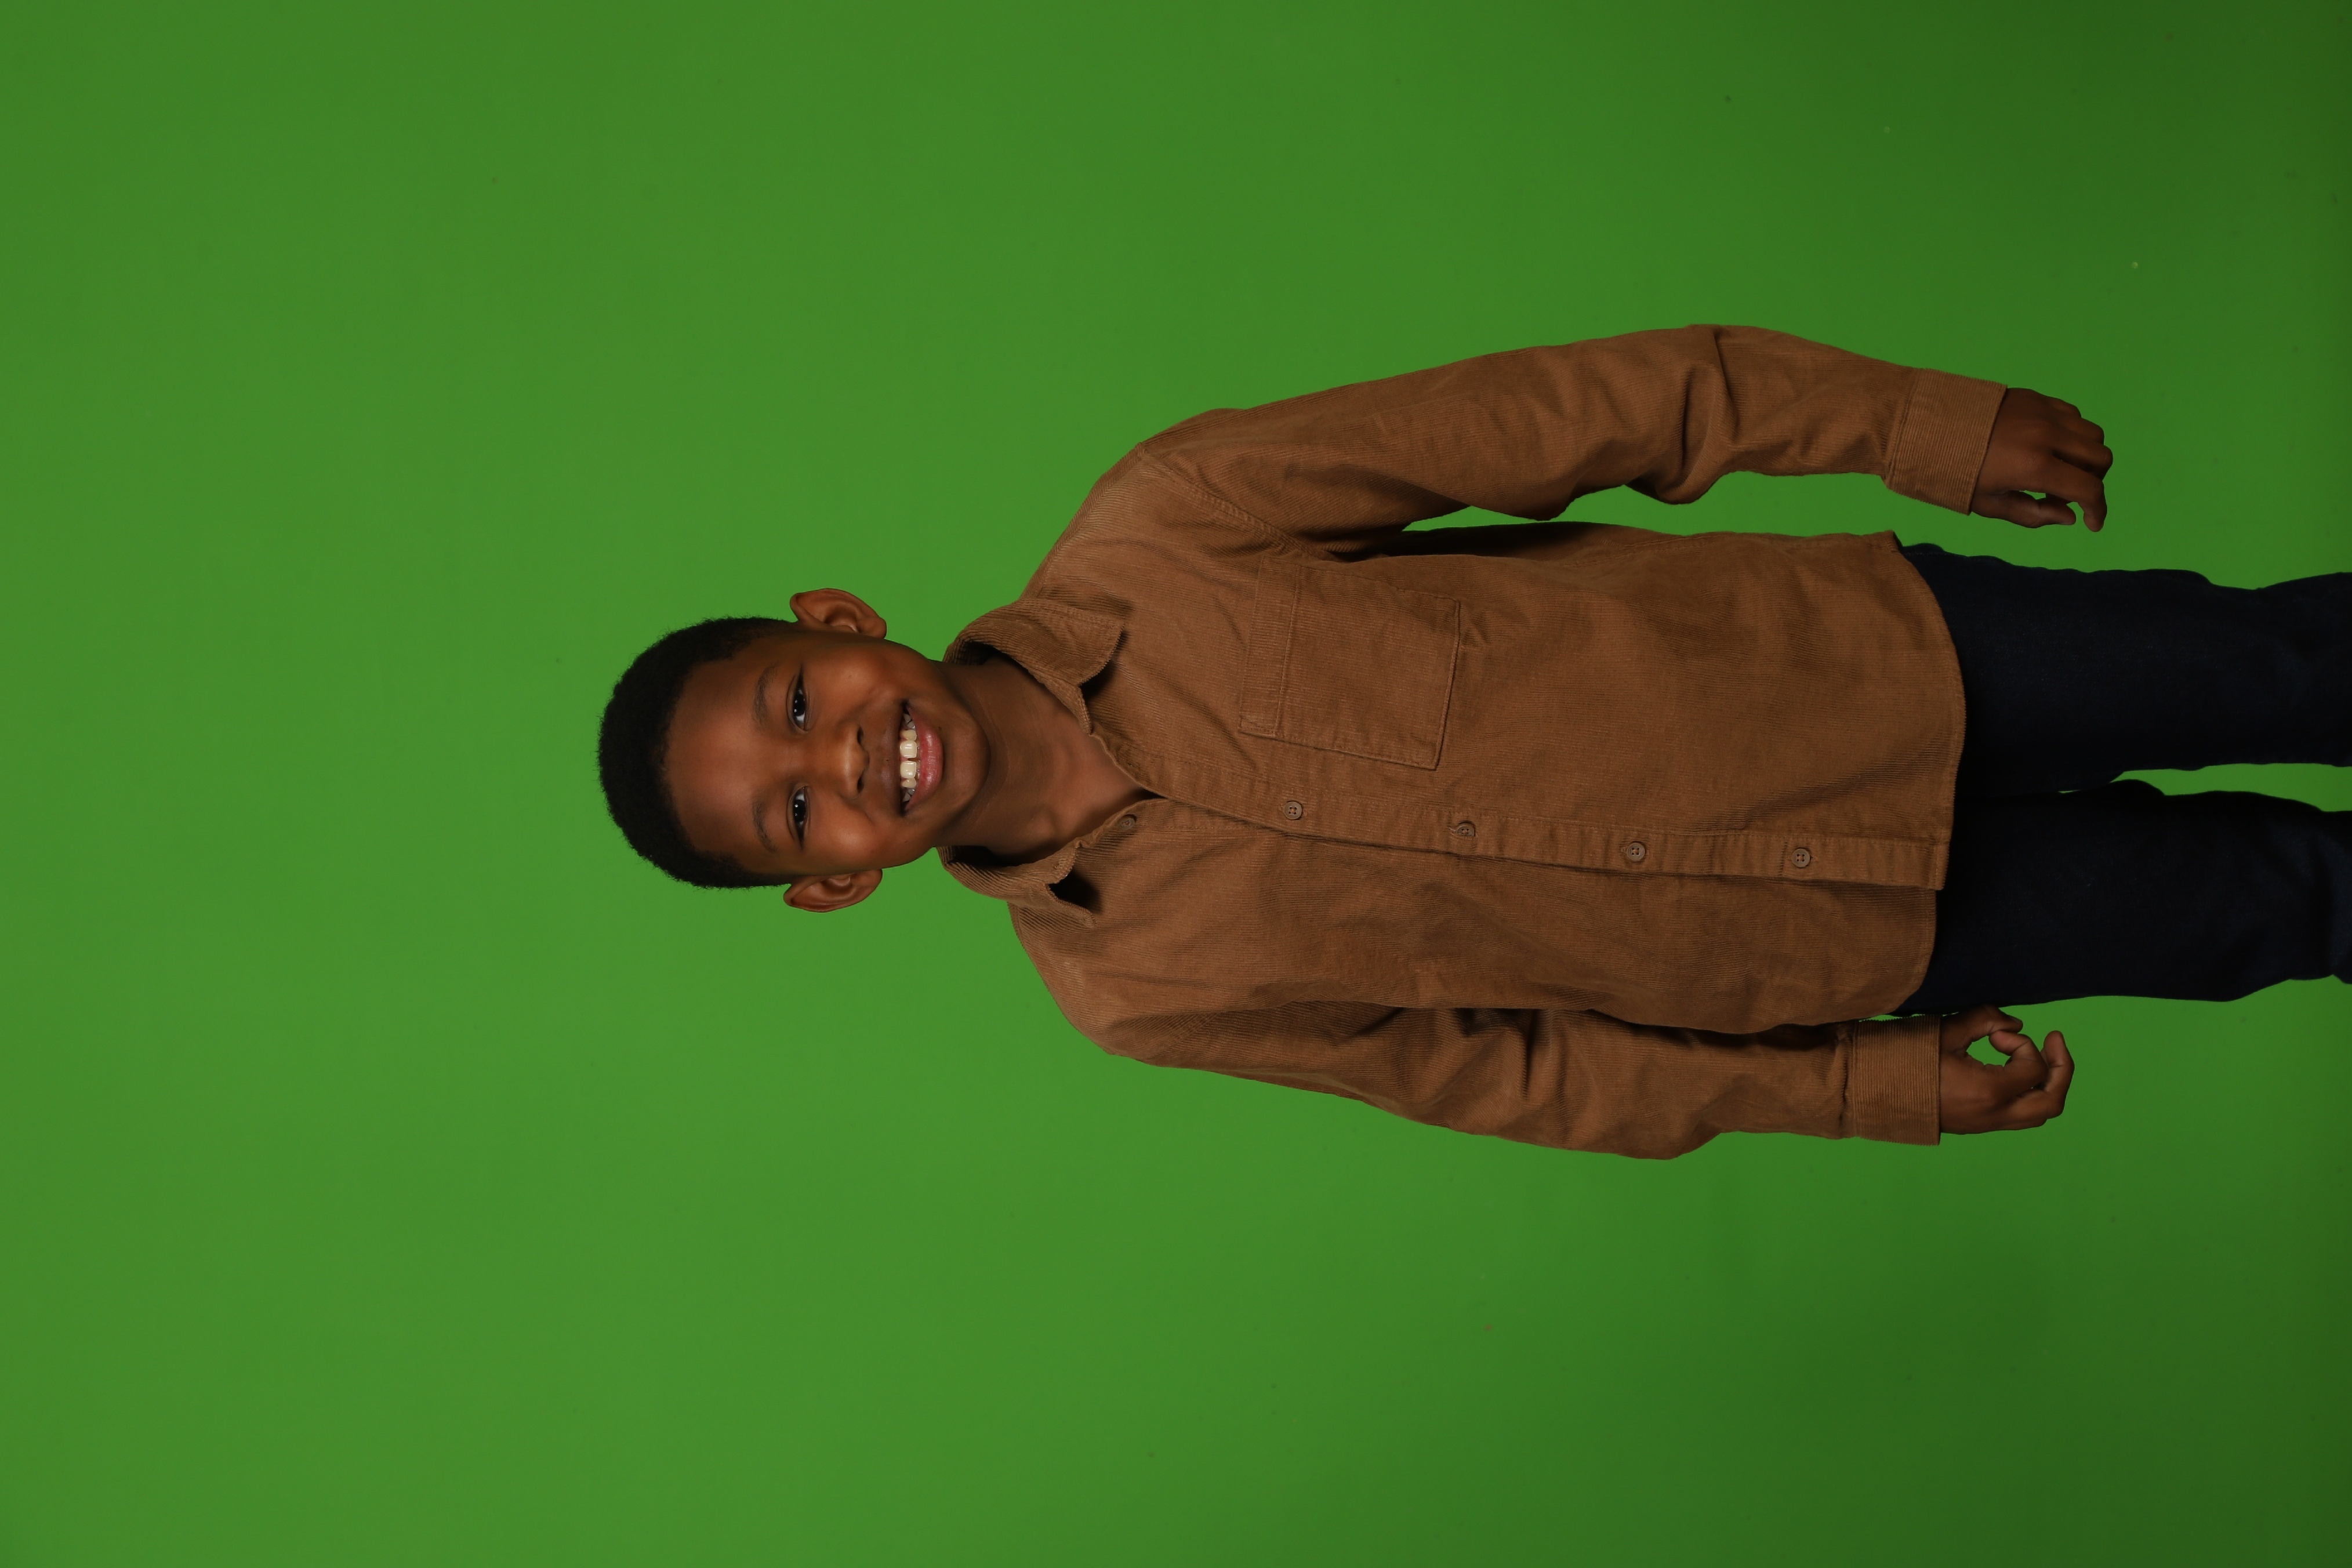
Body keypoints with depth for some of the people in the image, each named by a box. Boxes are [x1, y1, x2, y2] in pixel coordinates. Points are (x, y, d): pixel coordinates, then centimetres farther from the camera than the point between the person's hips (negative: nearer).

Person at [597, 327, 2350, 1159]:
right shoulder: (1134, 989, -12)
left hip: (1862, 651, 1)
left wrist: (1907, 421, -12)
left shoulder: (1149, 538, -17)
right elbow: (1492, 1064, -3)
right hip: (1852, 946, -1)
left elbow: (1513, 423, -12)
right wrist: (1867, 1093, -3)